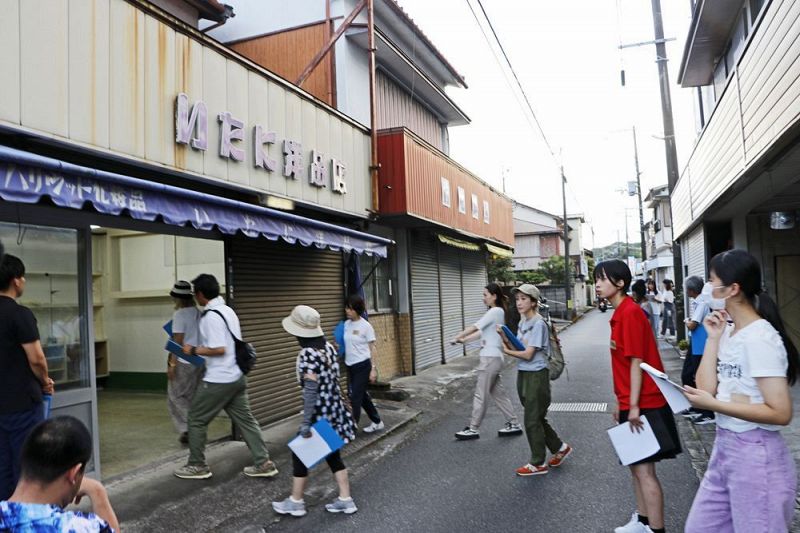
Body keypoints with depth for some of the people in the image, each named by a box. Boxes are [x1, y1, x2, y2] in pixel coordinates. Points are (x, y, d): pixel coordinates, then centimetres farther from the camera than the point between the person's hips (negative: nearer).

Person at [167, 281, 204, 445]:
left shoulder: (179, 314, -13)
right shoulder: (199, 312, 5)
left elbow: (178, 341, -15)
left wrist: (172, 364, -12)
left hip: (184, 362, -6)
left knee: (176, 397, 7)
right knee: (193, 397, 15)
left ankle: (186, 429, -2)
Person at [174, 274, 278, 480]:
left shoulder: (211, 316, -17)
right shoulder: (228, 310, 11)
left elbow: (219, 349, -23)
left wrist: (194, 350, -11)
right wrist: (201, 349, 23)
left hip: (219, 380, -9)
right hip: (236, 376, 9)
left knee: (196, 419, 8)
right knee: (244, 419, 12)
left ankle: (197, 466, 19)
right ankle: (263, 463, 13)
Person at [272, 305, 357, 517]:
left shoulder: (307, 354, -20)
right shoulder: (328, 347, 4)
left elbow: (311, 390, -23)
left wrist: (306, 423, -20)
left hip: (320, 414, -7)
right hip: (334, 410, 7)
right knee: (332, 454, 16)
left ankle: (296, 502, 23)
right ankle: (345, 500, 21)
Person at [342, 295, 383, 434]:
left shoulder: (366, 326, -12)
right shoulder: (346, 324, 4)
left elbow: (373, 348, -9)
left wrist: (373, 368, -12)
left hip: (362, 365, -6)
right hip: (350, 366, 7)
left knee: (356, 397, -3)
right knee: (362, 396, 15)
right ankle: (377, 422, 30)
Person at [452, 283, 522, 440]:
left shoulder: (495, 311, -15)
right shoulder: (497, 312, 15)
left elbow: (475, 327, -15)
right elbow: (481, 332, 15)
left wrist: (457, 337, -4)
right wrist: (464, 339, 9)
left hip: (491, 358, -10)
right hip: (494, 357, 10)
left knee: (480, 394, -2)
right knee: (498, 393, 14)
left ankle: (473, 429, 6)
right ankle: (514, 424, 20)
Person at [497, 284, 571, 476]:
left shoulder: (538, 324, -17)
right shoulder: (522, 322, 9)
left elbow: (528, 354, -19)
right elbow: (517, 348, 6)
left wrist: (507, 351, -5)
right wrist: (505, 338, -10)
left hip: (536, 375, -9)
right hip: (523, 374, 9)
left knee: (532, 420, 1)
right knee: (537, 418, 18)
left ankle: (538, 463, 14)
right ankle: (560, 448, 35)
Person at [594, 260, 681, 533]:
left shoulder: (630, 312, -17)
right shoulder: (620, 313, 10)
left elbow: (637, 361, -20)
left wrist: (633, 406, -20)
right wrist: (621, 403, 18)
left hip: (643, 406, -10)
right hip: (632, 404, 10)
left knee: (644, 470, -3)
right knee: (636, 466, 20)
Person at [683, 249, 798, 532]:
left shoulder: (759, 338, -18)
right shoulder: (728, 330, 6)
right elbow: (706, 388, -1)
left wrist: (714, 405, -23)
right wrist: (713, 338, -3)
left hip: (755, 454, -8)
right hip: (725, 446, 8)